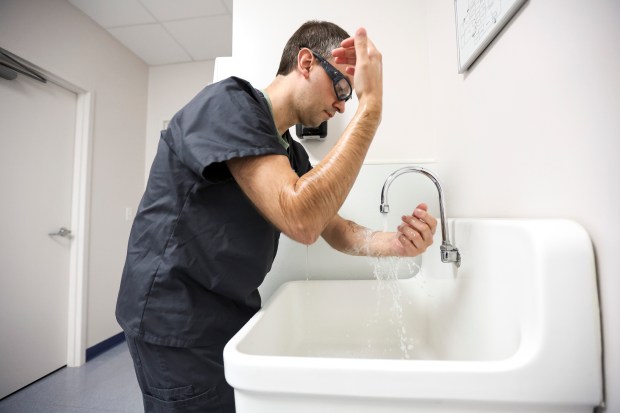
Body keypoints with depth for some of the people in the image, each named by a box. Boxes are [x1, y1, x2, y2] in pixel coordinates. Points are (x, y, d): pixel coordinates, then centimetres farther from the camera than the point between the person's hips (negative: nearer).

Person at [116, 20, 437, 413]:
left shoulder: (293, 154, 7)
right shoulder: (229, 102, -19)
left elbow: (334, 228, 4)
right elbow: (301, 221, -32)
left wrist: (393, 242, -16)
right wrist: (371, 106, -26)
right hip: (177, 324, -7)